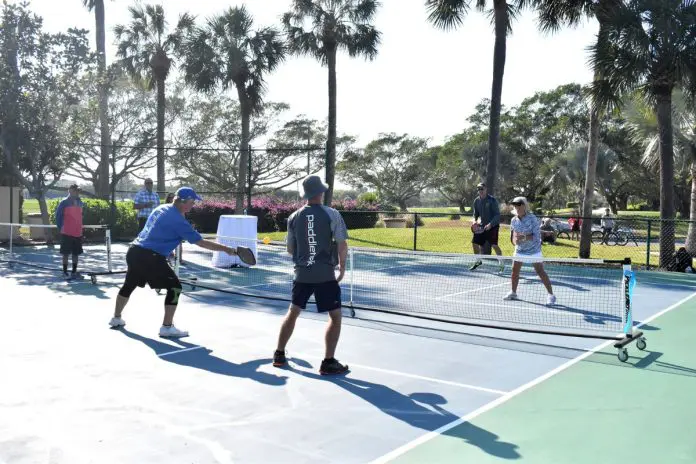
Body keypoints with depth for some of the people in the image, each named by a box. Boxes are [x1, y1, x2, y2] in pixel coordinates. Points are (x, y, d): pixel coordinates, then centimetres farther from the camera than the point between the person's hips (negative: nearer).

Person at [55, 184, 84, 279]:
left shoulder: (80, 203, 9)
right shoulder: (64, 202, -7)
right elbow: (58, 215, -5)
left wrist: (79, 227, 11)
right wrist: (60, 228, -5)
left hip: (78, 233, 6)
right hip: (67, 233, -6)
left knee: (76, 253, 10)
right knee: (66, 253, -1)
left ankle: (74, 272, 19)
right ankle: (65, 272, 6)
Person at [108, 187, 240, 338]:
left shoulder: (161, 208, 11)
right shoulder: (178, 220, -14)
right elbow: (201, 242, -15)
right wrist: (226, 249, -10)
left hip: (134, 250, 9)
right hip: (150, 257, -9)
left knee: (129, 285, 26)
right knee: (174, 287, -3)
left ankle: (116, 319, 44)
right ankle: (167, 327, -2)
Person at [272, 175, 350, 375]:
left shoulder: (294, 217, 2)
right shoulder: (332, 214, -8)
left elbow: (290, 249, 10)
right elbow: (342, 245, -10)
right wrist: (342, 268, 5)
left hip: (302, 274, 4)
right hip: (326, 275, -4)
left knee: (293, 312, 20)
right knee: (335, 316, 8)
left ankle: (279, 355, 28)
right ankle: (328, 362, 6)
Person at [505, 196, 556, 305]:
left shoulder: (532, 219, -16)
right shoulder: (514, 220, 0)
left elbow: (537, 236, -20)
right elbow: (512, 236, 9)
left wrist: (524, 237, -32)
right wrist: (515, 240, -14)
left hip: (534, 251, -5)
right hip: (520, 250, 5)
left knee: (540, 272, -7)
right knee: (515, 271, 4)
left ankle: (551, 295, 1)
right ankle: (513, 293, 22)